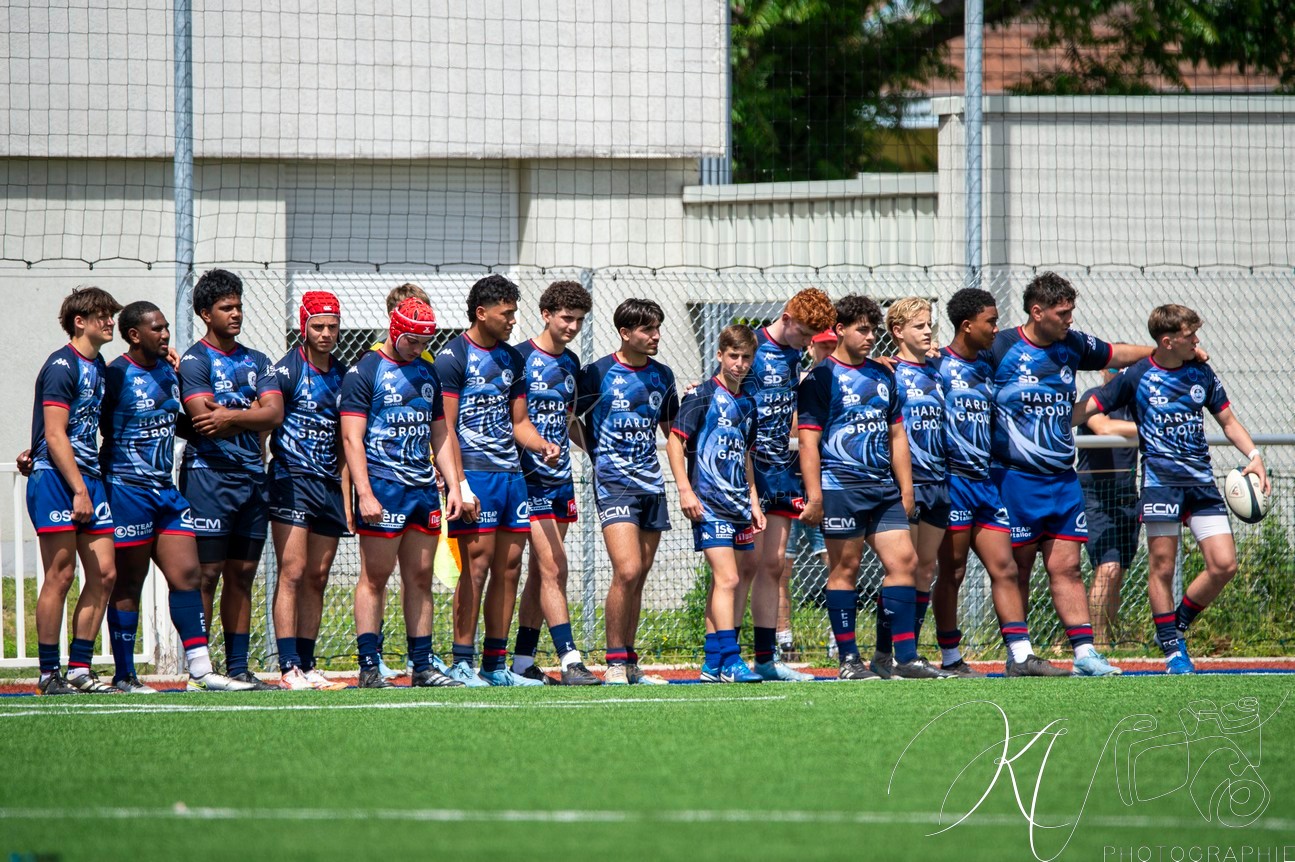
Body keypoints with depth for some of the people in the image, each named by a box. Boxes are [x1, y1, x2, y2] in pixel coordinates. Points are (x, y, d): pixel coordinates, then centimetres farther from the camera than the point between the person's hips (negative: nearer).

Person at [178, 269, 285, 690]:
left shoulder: (257, 362, 17)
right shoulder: (195, 360, -2)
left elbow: (274, 414, 2)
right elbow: (204, 420, -14)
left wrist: (230, 417, -12)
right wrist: (251, 414, -4)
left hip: (252, 477, 6)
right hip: (209, 476, -6)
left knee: (242, 575, 7)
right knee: (206, 573, -8)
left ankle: (238, 668, 9)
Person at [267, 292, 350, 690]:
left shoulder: (343, 374, 15)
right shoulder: (287, 369, -3)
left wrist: (346, 489, 16)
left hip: (329, 483, 6)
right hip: (292, 479, -6)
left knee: (317, 578, 6)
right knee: (292, 572, -11)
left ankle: (306, 665, 10)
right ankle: (289, 668, -15)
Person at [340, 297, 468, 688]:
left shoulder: (427, 372, 16)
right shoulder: (364, 372, -4)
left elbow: (440, 433, 22)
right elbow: (352, 438, -10)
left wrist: (453, 485, 12)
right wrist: (364, 494, -18)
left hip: (423, 489, 6)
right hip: (382, 487, -6)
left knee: (420, 578, 7)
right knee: (375, 577, -5)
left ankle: (422, 666, 9)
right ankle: (369, 667, -5)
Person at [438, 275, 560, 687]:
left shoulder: (512, 358, 18)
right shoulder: (453, 357, -5)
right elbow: (445, 427, -10)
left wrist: (542, 445, 4)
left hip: (511, 473, 8)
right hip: (474, 472, -8)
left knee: (509, 568, 6)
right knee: (477, 565, -10)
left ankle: (496, 664, 11)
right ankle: (462, 664, -7)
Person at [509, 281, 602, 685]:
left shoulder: (571, 363, 13)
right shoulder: (521, 358, -9)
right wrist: (539, 446, -19)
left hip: (560, 479, 8)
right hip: (530, 480, -8)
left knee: (541, 572, 10)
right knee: (553, 568, -14)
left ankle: (523, 659, 16)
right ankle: (569, 660, -18)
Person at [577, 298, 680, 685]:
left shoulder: (662, 376, 11)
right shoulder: (598, 373, -5)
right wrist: (599, 451, 2)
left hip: (651, 484, 6)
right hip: (614, 484, -6)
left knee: (638, 577, 7)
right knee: (627, 571, -17)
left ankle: (630, 664, 13)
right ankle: (614, 663, -11)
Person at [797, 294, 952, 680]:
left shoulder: (883, 376, 17)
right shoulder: (821, 378, -4)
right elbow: (808, 439, -8)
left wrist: (906, 489, 16)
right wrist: (814, 495, -15)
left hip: (883, 489, 6)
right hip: (840, 488, -6)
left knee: (904, 561, -2)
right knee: (845, 568, -2)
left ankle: (906, 657, 1)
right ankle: (848, 660, 3)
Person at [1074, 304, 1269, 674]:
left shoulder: (1201, 373, 9)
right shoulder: (1136, 376, -3)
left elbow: (1228, 420, 17)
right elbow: (1087, 408, 1)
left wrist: (1253, 456, 4)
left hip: (1202, 481, 4)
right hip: (1160, 480, -4)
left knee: (1224, 564, -6)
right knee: (1162, 567, -3)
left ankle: (1177, 625, 15)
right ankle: (1172, 647, 11)